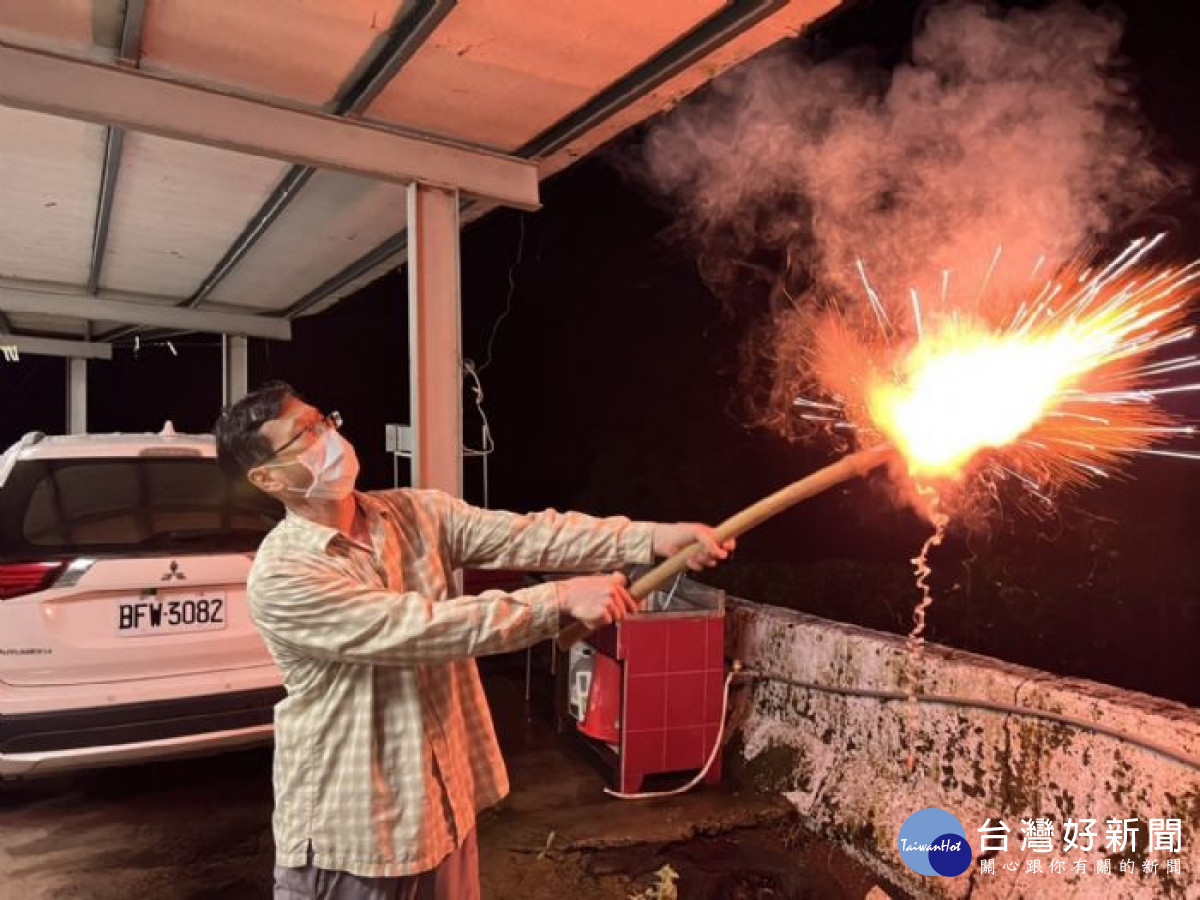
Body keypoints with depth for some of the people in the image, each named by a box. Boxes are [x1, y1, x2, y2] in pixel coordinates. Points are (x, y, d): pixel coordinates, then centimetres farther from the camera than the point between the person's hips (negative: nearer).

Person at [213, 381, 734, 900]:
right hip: (349, 820, -5)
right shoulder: (280, 575, -22)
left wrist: (652, 538, -22)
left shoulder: (416, 513, -2)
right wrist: (559, 601, -31)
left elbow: (523, 535, -12)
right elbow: (418, 628, -29)